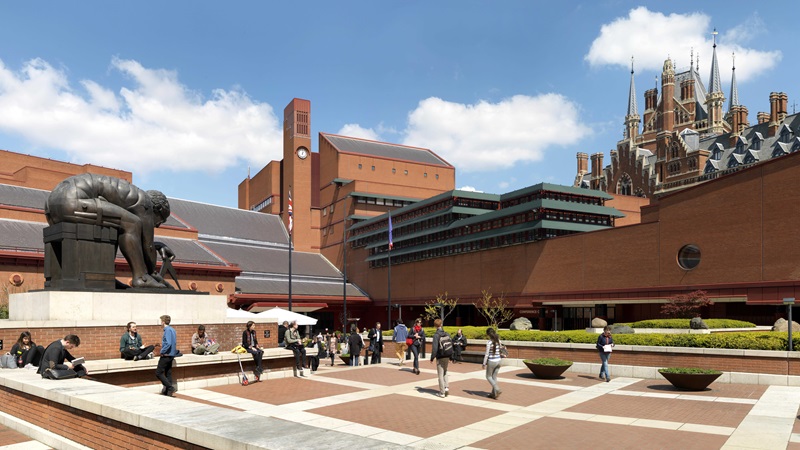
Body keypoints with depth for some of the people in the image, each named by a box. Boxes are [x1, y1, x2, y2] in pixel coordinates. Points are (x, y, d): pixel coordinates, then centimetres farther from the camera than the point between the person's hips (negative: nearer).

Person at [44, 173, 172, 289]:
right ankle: (141, 277, -8)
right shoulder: (144, 201, 4)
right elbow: (148, 245, 4)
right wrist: (154, 272, 16)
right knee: (132, 224, -7)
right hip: (72, 202, -10)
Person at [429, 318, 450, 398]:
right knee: (445, 372, 22)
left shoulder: (436, 335, -13)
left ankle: (442, 392, 6)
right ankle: (446, 387, 8)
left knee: (440, 375, 3)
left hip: (440, 358, -5)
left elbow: (434, 348, -17)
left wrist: (432, 358, -8)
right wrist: (450, 357, 17)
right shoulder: (447, 334, 4)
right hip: (447, 357, 5)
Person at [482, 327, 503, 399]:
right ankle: (493, 394, 19)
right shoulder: (499, 341, 1)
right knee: (494, 377, 16)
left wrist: (484, 364, -7)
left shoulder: (489, 342, -16)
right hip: (498, 361, 6)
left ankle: (497, 390, -5)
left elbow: (487, 354, -14)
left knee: (488, 377, 11)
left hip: (491, 361, -6)